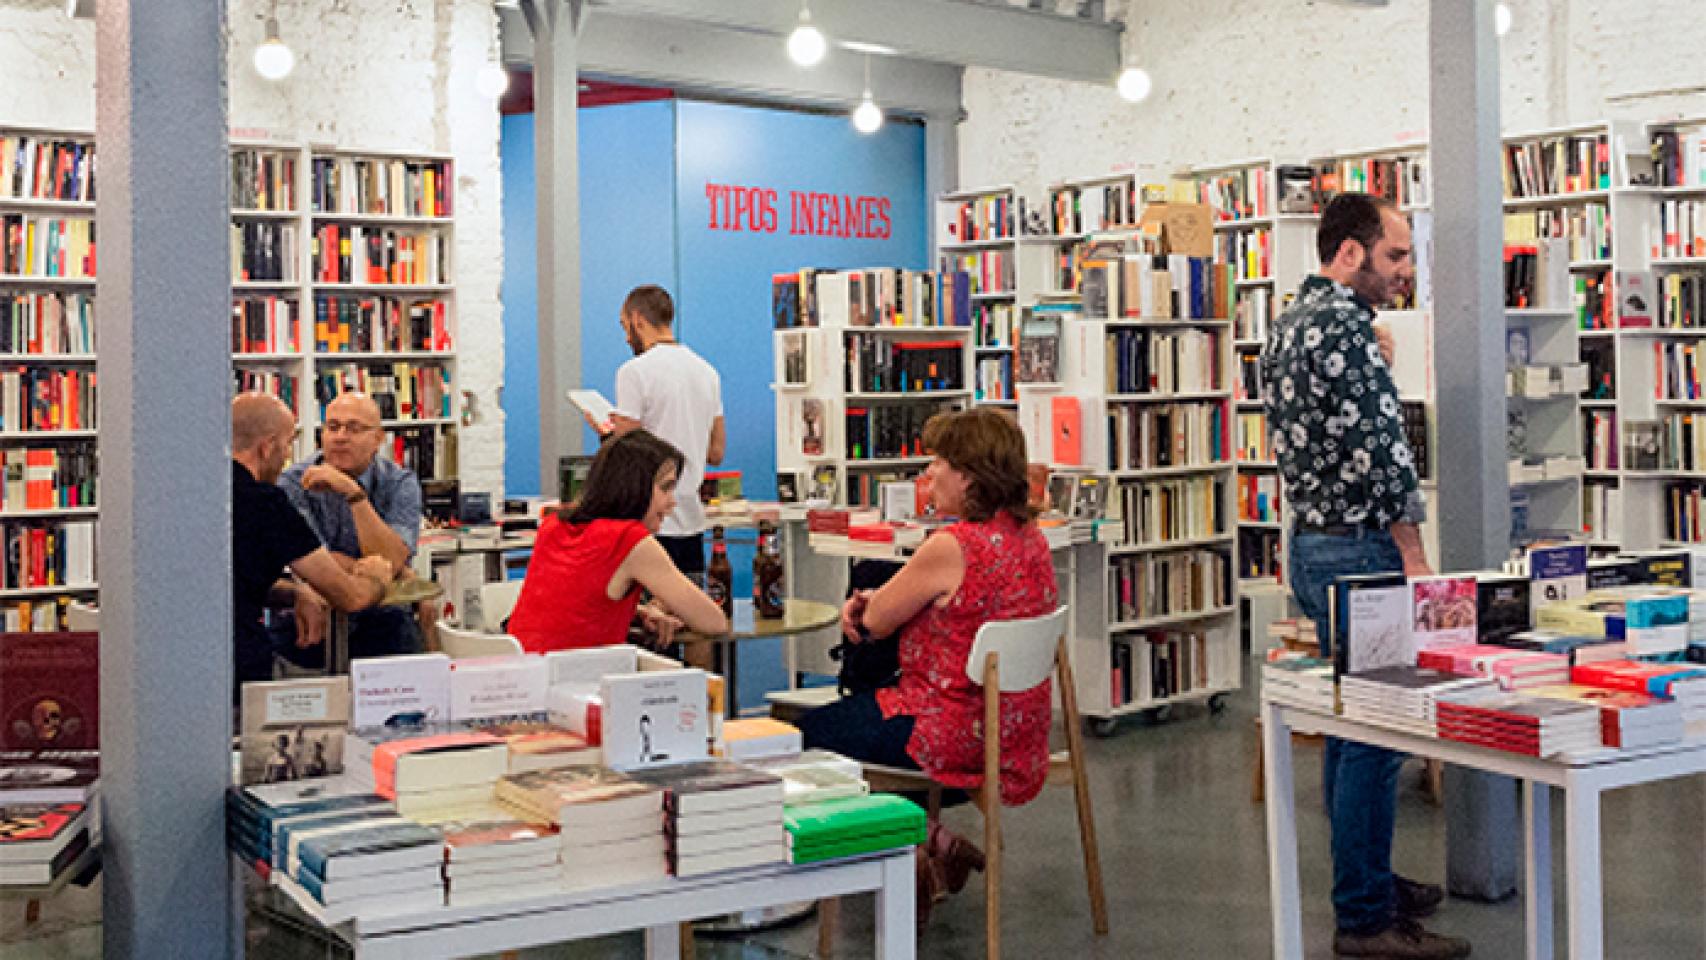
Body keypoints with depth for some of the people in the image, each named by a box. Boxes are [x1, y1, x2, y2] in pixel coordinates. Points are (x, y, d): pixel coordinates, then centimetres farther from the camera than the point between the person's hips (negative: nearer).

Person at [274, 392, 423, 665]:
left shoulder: (400, 483, -1)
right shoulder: (294, 482, -1)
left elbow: (391, 563, -16)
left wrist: (354, 493, -22)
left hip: (379, 618, 0)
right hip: (312, 617, 0)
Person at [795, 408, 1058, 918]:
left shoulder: (952, 547, -24)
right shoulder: (1033, 541, 4)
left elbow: (874, 623, -12)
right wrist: (875, 598, 4)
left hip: (958, 733, -9)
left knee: (809, 731, 11)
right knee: (852, 706, 28)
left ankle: (924, 842, 15)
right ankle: (932, 844, 22)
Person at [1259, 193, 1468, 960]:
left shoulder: (1289, 323, 15)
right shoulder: (1346, 323, -17)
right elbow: (1381, 447, -21)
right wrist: (1413, 556, -17)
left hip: (1311, 544, 11)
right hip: (1359, 551, -11)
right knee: (1374, 734, -5)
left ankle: (1367, 881, 30)